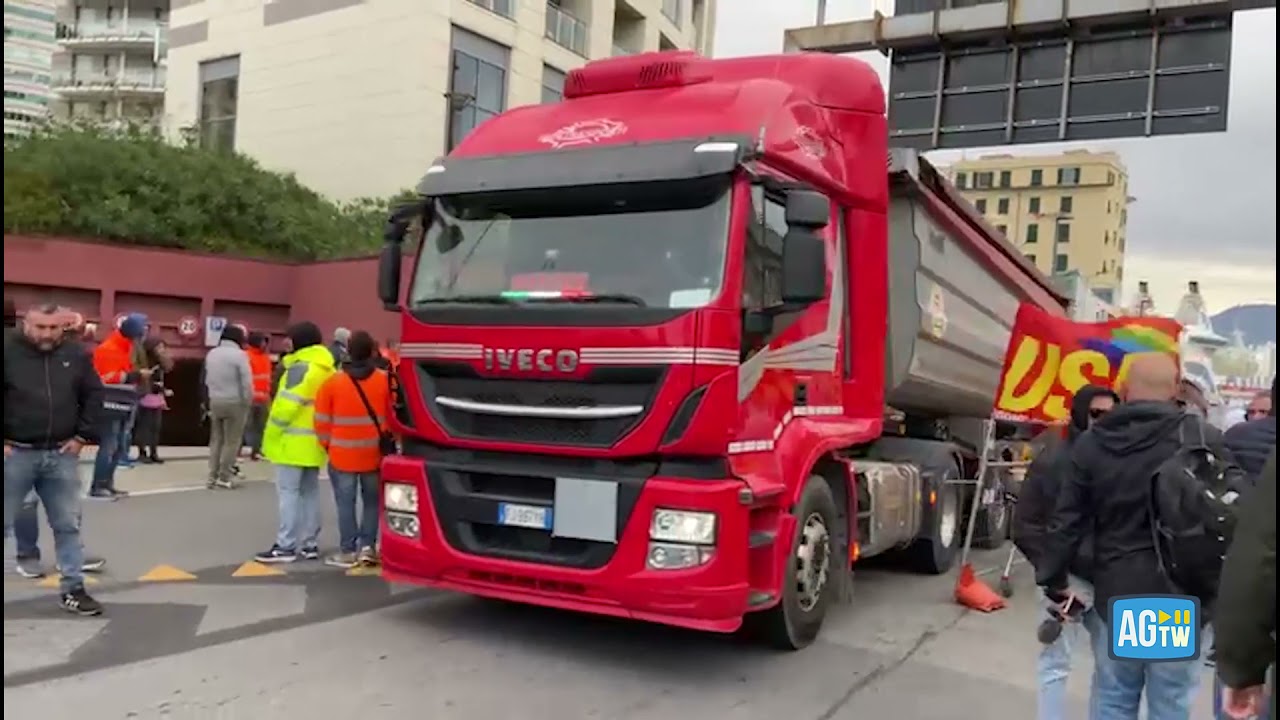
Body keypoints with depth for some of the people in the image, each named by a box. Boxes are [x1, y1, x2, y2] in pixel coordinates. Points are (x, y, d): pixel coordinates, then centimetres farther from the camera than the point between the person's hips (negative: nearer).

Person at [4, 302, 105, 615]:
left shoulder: (76, 357, 5)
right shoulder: (8, 352, -6)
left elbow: (94, 396, 11)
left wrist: (82, 436, 4)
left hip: (61, 455, 3)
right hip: (15, 454, -3)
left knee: (68, 525, 10)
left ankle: (72, 589, 20)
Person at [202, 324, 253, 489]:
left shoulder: (211, 354, 9)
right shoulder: (239, 354, -13)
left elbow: (207, 379, 12)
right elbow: (246, 381, -15)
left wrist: (209, 399, 17)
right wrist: (247, 401, -5)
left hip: (215, 401, 6)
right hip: (235, 402, -6)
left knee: (216, 439, 13)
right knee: (231, 441, 1)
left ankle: (212, 476, 13)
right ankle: (224, 477, 2)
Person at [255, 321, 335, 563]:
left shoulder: (301, 367, -14)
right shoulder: (327, 369, 13)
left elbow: (287, 404, -18)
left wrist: (272, 434, -10)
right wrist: (322, 433, 16)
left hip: (295, 441, -9)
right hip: (315, 441, 9)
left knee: (288, 491, -5)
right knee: (310, 491, 12)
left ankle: (286, 546, -4)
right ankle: (310, 544, 15)